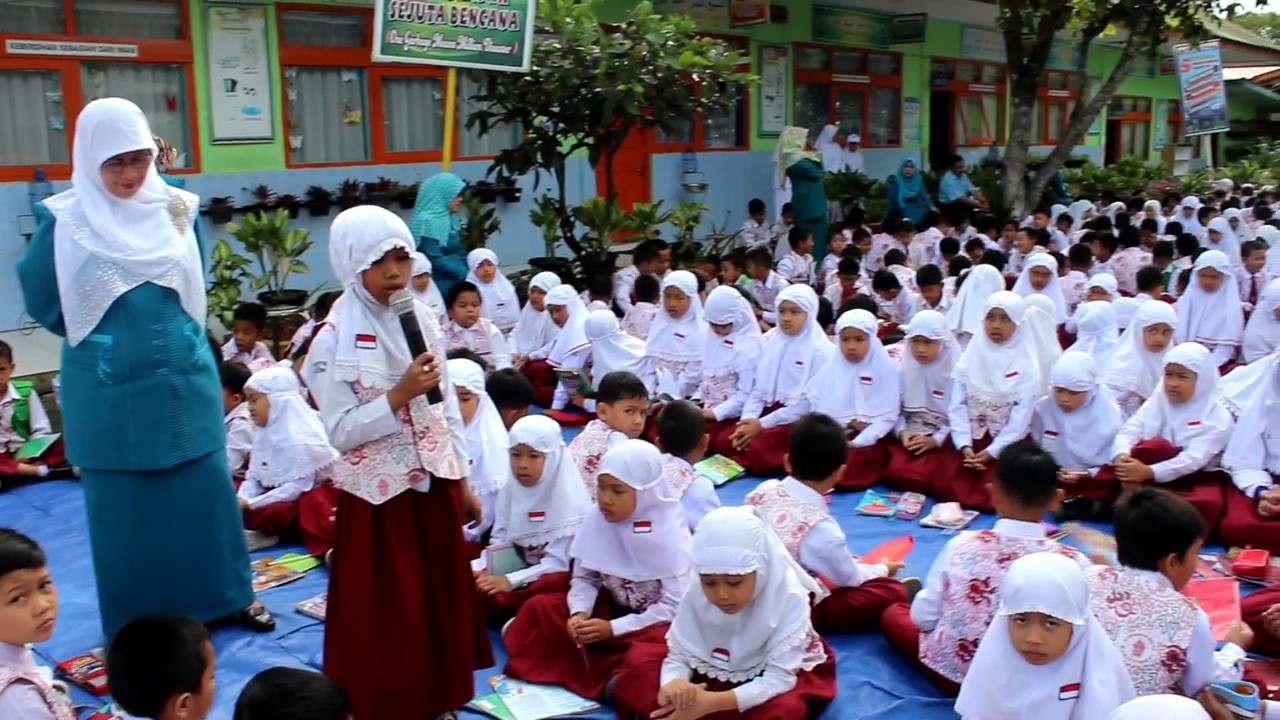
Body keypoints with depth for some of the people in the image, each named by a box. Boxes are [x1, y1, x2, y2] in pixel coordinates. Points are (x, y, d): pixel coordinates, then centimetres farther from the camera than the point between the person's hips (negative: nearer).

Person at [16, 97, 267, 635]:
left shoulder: (174, 210, 1)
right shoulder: (66, 221, -9)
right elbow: (41, 302, 1)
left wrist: (177, 336, 13)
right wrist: (97, 337, 7)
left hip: (185, 380, 3)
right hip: (110, 392, -3)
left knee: (206, 492, 11)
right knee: (124, 507, 8)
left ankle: (227, 596, 27)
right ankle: (139, 624, 23)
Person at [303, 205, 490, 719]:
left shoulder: (424, 320, 1)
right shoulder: (335, 339, -13)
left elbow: (449, 406, 8)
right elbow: (339, 431, -15)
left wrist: (463, 481, 10)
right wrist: (399, 395, -25)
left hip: (433, 483, 5)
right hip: (378, 493, -5)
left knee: (443, 599, 16)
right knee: (387, 613, 6)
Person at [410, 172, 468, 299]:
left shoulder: (452, 219, 10)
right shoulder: (427, 221, -14)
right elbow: (435, 260, -19)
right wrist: (465, 273, -13)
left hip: (457, 284, 8)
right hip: (438, 286, -8)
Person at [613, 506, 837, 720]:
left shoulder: (789, 600, -28)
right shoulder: (696, 597, -18)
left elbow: (779, 679, -30)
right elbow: (678, 657, -14)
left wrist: (714, 702, -43)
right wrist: (671, 686, -40)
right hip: (716, 677, 3)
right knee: (633, 682, -16)